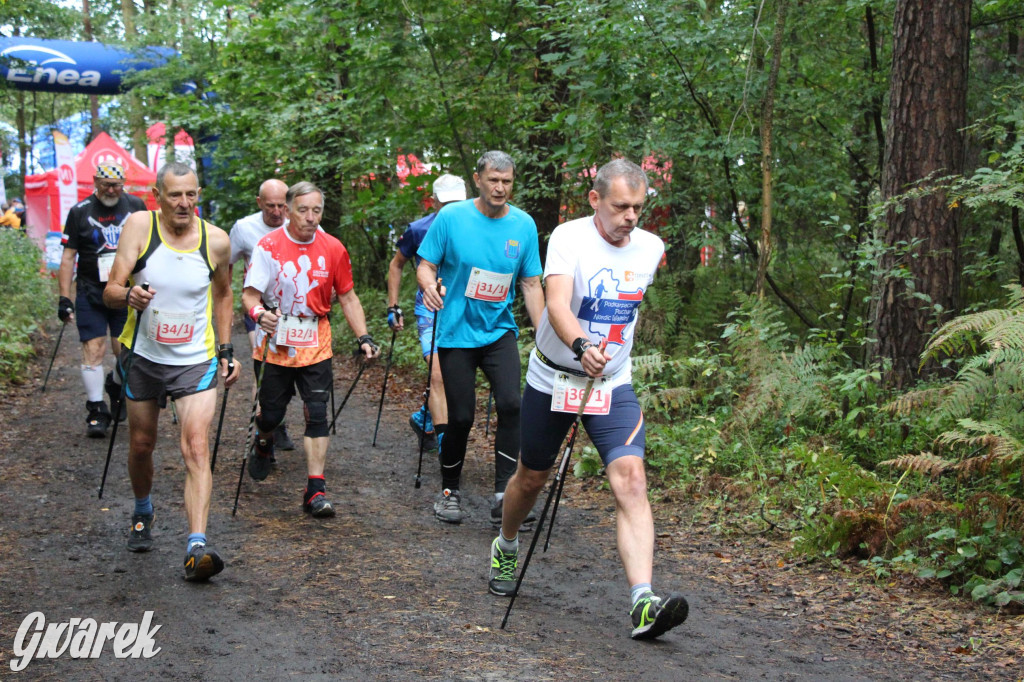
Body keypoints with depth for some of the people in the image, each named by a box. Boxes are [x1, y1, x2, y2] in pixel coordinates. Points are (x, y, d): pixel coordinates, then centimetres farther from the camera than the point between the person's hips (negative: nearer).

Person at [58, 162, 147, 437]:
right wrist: (64, 298, -4)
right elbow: (68, 257, 2)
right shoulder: (80, 212, 1)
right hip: (91, 293, -1)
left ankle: (116, 384, 31)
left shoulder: (135, 206, 5)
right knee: (93, 350, -7)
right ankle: (96, 411, 1)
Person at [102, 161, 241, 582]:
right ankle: (143, 514, 46)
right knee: (141, 445, 16)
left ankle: (197, 548, -22)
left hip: (196, 361, -1)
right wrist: (129, 295, -37)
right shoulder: (140, 225, -11)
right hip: (143, 357, 1)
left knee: (196, 448, -16)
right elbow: (110, 292, -14)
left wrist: (226, 350, 8)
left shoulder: (216, 240, -7)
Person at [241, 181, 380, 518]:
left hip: (315, 347, 1)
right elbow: (250, 292, -11)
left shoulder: (333, 249, 0)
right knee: (271, 413, 8)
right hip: (274, 344, -1)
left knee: (317, 415, -6)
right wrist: (259, 312, -33)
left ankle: (315, 490, -3)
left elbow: (348, 298, 8)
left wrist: (363, 337, -1)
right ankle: (263, 445, 45)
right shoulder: (269, 246, -8)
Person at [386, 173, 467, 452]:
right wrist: (393, 307, 5)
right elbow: (396, 265, 10)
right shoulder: (418, 230, -5)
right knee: (439, 373, -17)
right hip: (430, 311, -3)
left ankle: (424, 418, 34)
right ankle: (444, 440, -19)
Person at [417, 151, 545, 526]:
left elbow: (531, 284, 7)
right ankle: (449, 491, 21)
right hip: (456, 333, -2)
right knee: (461, 416, 0)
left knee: (510, 404, -18)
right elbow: (426, 265, -2)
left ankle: (504, 495, -13)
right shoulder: (451, 218, -6)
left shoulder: (524, 225, 1)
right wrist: (429, 287, -25)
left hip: (499, 330, 2)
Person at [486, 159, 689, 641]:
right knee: (532, 478, 14)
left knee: (630, 479, -18)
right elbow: (557, 304, -34)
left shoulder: (651, 248, 0)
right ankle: (506, 547, 47)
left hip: (613, 385, 2)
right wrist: (582, 347, -52)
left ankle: (642, 604, -24)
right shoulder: (569, 238, -17)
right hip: (552, 379, -2)